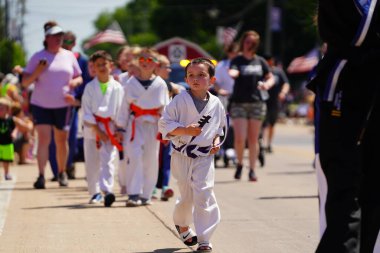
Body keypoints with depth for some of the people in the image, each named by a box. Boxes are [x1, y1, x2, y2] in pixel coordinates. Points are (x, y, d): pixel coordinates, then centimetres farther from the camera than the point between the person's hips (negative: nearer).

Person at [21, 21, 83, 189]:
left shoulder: (69, 56, 6)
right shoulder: (38, 57, -1)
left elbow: (79, 77, 14)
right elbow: (25, 82, -2)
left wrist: (75, 82, -9)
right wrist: (37, 72, -20)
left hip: (63, 105, 2)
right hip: (41, 104, -2)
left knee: (61, 141, 10)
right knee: (43, 139, -12)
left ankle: (62, 173, 26)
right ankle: (41, 176, -16)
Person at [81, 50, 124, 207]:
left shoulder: (117, 88, 1)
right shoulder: (90, 88, 1)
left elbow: (121, 111, 4)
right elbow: (87, 112, -2)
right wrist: (97, 130, -9)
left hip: (110, 130, -1)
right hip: (92, 129, 1)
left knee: (108, 161, -11)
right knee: (91, 163, 6)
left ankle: (107, 190, -20)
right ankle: (95, 192, 19)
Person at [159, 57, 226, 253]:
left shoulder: (216, 104, 1)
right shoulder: (180, 100, -8)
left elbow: (219, 128, 17)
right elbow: (164, 125, -9)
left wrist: (216, 141, -2)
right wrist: (186, 130, -22)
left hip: (204, 157, 1)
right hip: (182, 155, -1)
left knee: (204, 195, -12)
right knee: (187, 197, 11)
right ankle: (182, 225, 42)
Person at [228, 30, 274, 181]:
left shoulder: (260, 61, 10)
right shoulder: (237, 60, 1)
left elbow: (271, 78, 16)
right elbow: (232, 72, -19)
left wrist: (267, 84, -7)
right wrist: (233, 73, -43)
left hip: (256, 103, 2)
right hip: (239, 103, -2)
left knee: (253, 139, 4)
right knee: (240, 138, -11)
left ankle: (252, 170, 12)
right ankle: (239, 164, 14)